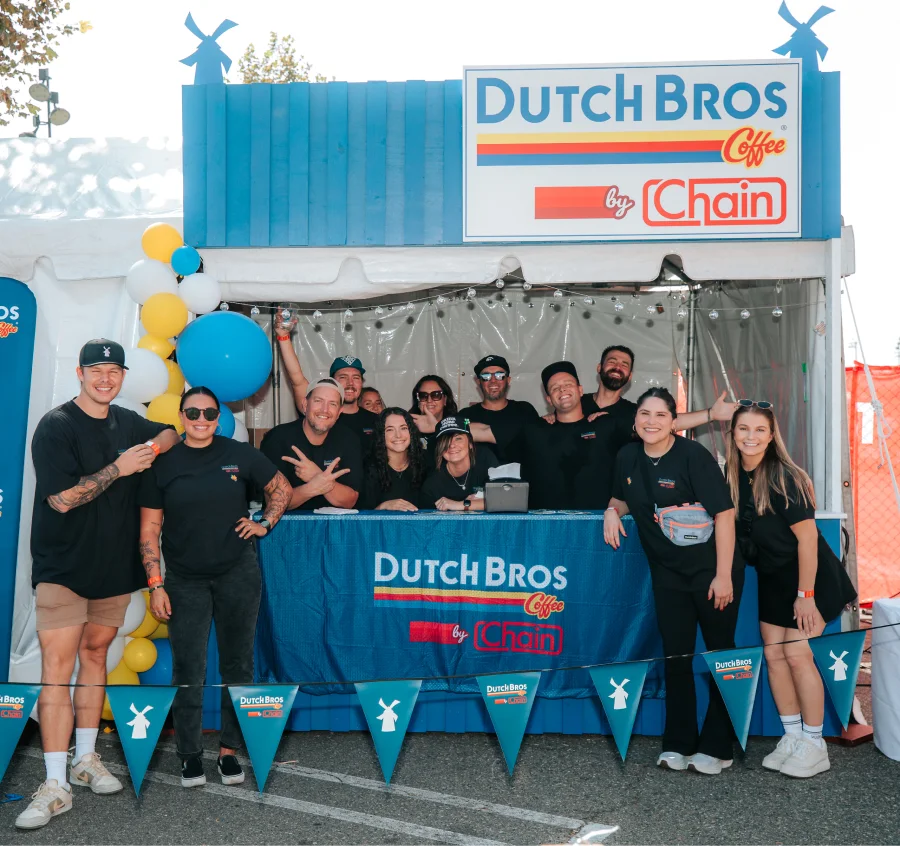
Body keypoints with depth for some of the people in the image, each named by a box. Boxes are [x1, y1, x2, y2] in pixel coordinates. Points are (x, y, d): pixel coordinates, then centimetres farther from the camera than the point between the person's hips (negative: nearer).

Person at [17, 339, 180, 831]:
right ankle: (55, 785, -3)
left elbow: (170, 433, 26)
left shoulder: (128, 423, 8)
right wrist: (118, 468, -18)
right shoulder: (56, 426, -9)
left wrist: (154, 448, 3)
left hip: (115, 564, 6)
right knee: (57, 665, -8)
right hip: (63, 565, -5)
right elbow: (60, 498, -17)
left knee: (95, 650, 13)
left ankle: (86, 759, 25)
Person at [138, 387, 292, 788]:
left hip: (238, 576, 1)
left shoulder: (240, 454, 0)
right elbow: (149, 529, 0)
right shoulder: (163, 464, -1)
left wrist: (265, 523, -1)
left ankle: (229, 750, 23)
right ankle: (190, 754, 18)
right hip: (185, 582, 0)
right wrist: (155, 584, -5)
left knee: (237, 665, 8)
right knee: (188, 672, 2)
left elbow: (282, 488, 13)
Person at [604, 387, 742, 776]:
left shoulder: (693, 455, -16)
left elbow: (724, 513, -17)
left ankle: (716, 748, 17)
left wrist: (723, 575, -19)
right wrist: (612, 510, -5)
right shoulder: (628, 457, 1)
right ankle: (678, 745, 20)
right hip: (668, 572, 5)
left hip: (713, 570, -5)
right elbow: (623, 499, 19)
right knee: (675, 656, 9)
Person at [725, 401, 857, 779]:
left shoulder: (783, 477, -22)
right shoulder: (733, 473, -3)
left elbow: (807, 536, -20)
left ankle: (814, 745, 9)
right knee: (774, 654, 6)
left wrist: (806, 594, -19)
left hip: (809, 577, -6)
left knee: (797, 654, -6)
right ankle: (792, 737, 20)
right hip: (772, 578, 6)